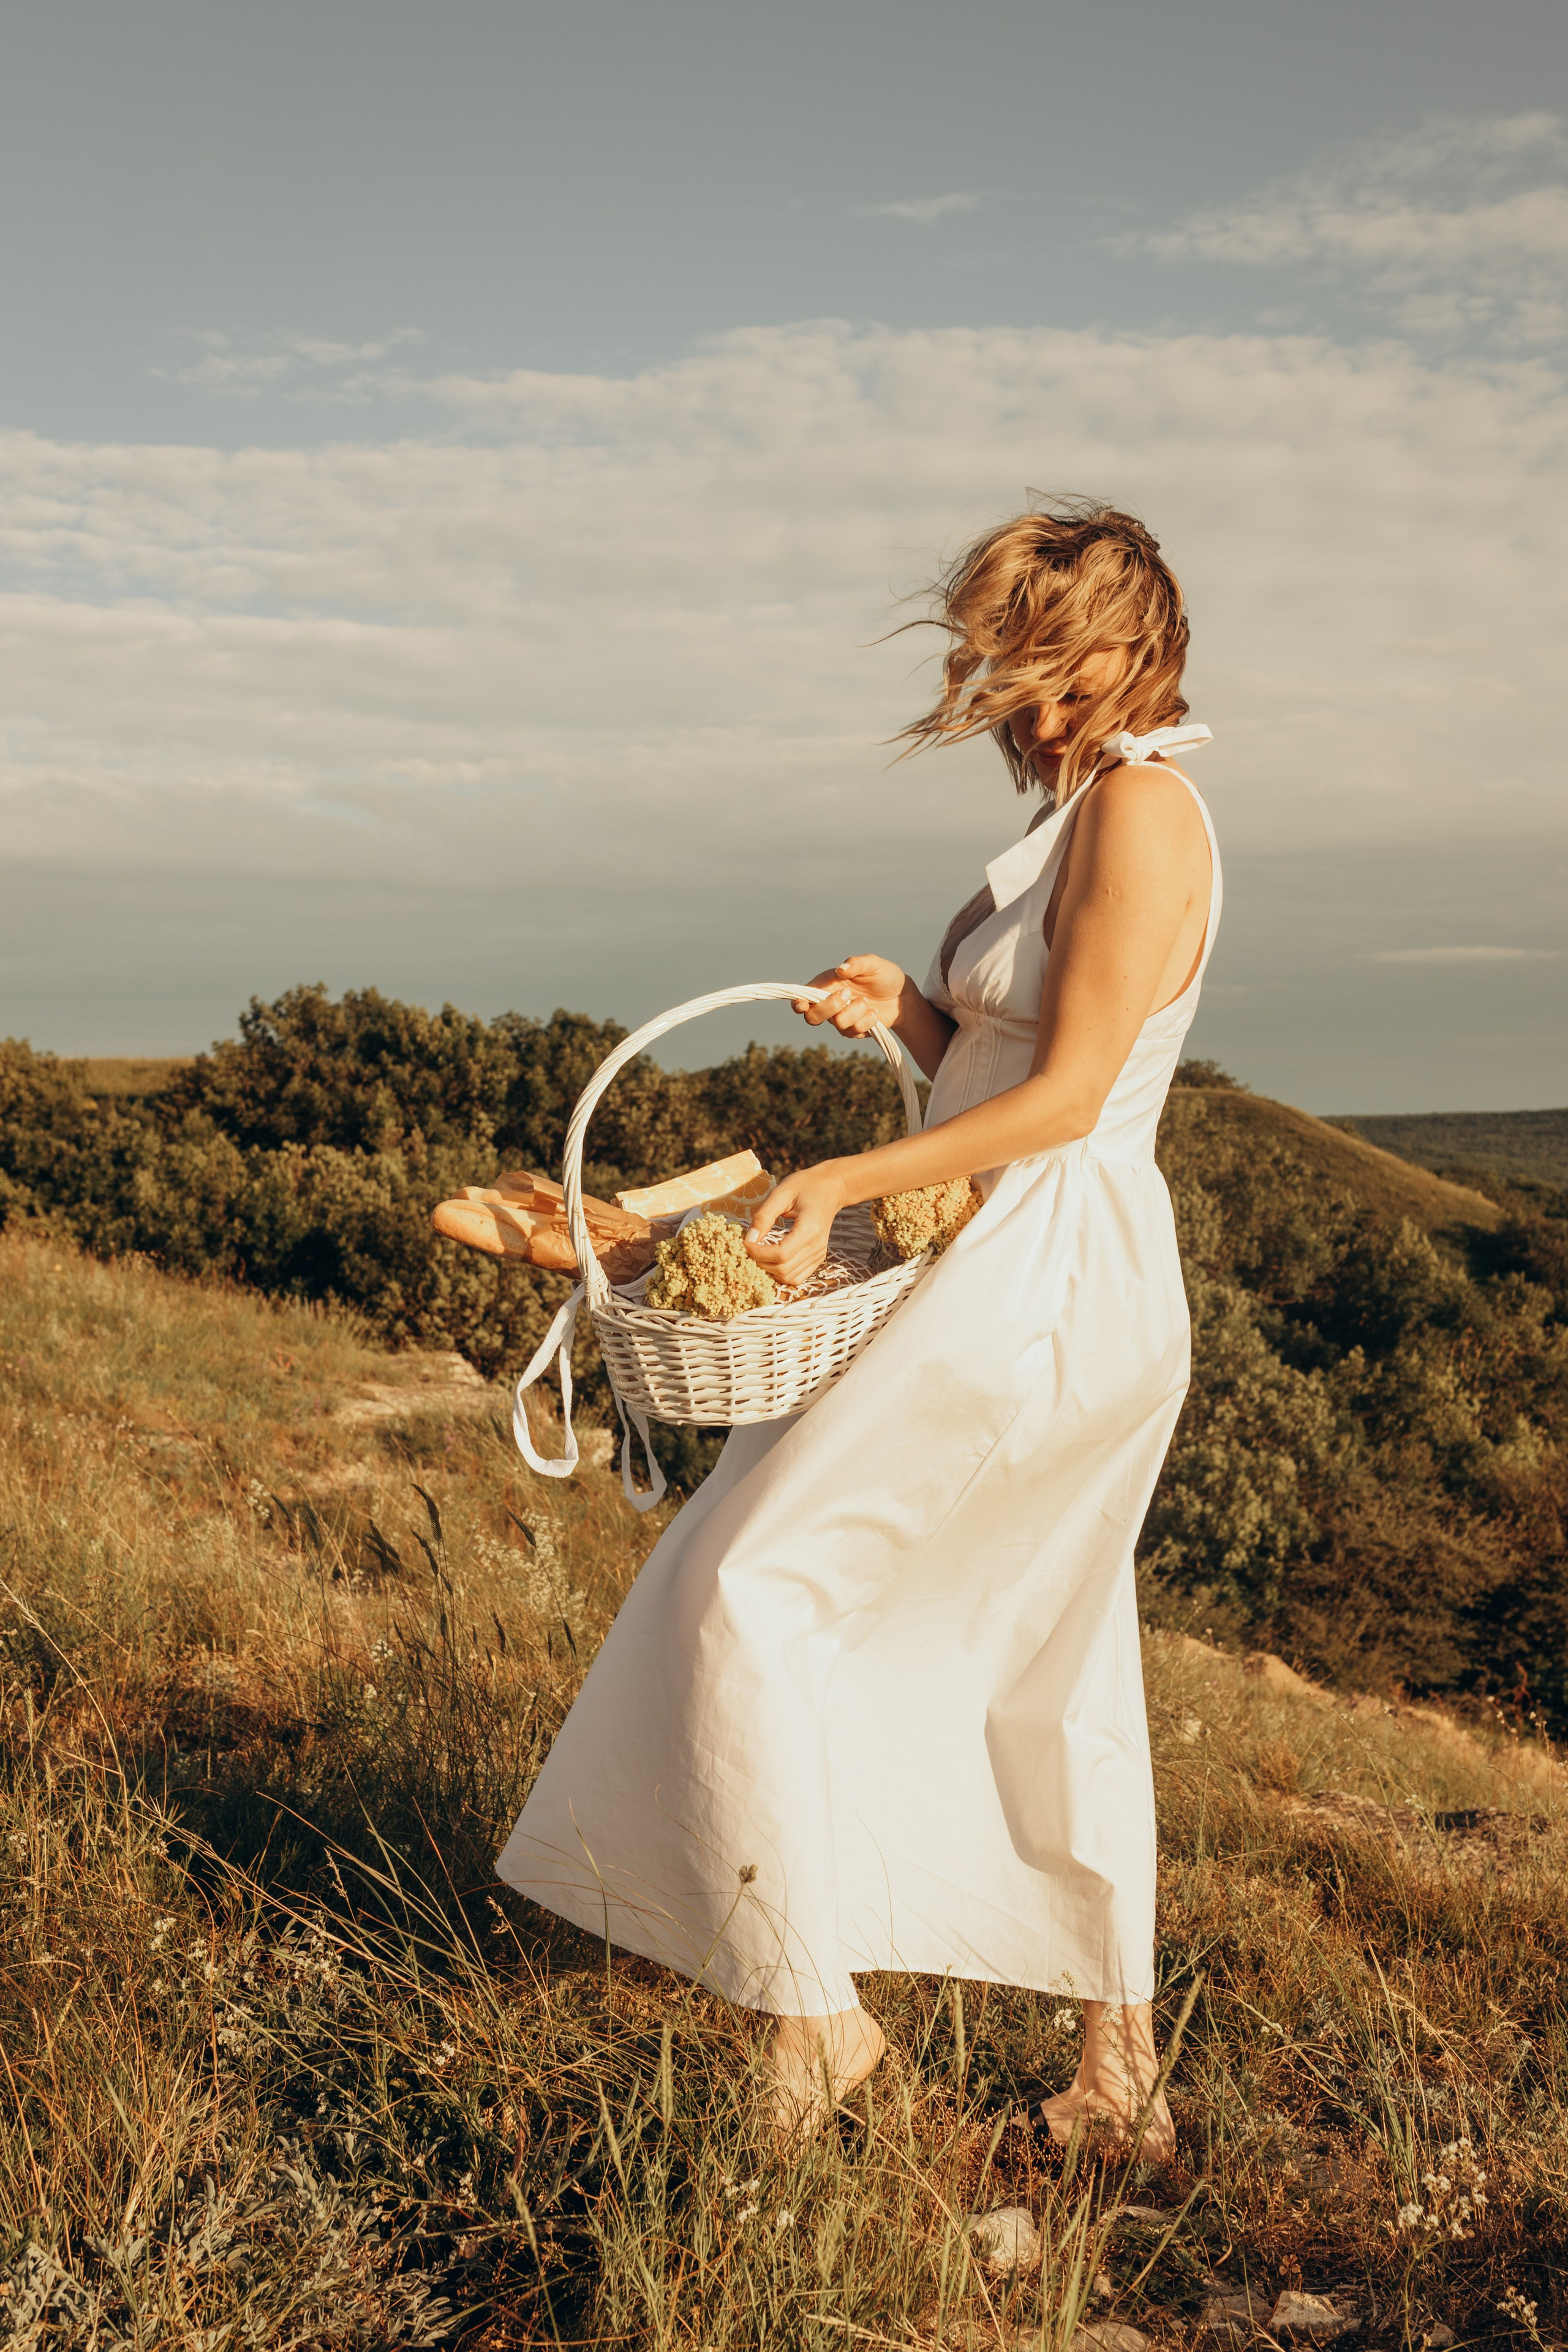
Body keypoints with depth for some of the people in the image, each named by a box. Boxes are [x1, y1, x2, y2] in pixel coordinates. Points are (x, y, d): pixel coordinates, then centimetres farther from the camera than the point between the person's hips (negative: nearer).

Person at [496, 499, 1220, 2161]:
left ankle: (813, 2005, 6)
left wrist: (843, 1182, -16)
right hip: (1074, 1289, 10)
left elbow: (1064, 1097, -19)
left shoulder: (1143, 809, -15)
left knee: (759, 1588, -2)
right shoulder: (1085, 810, 15)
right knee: (1053, 1674, 16)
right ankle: (1120, 2075, 27)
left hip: (1037, 1287, -10)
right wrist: (908, 1013, -3)